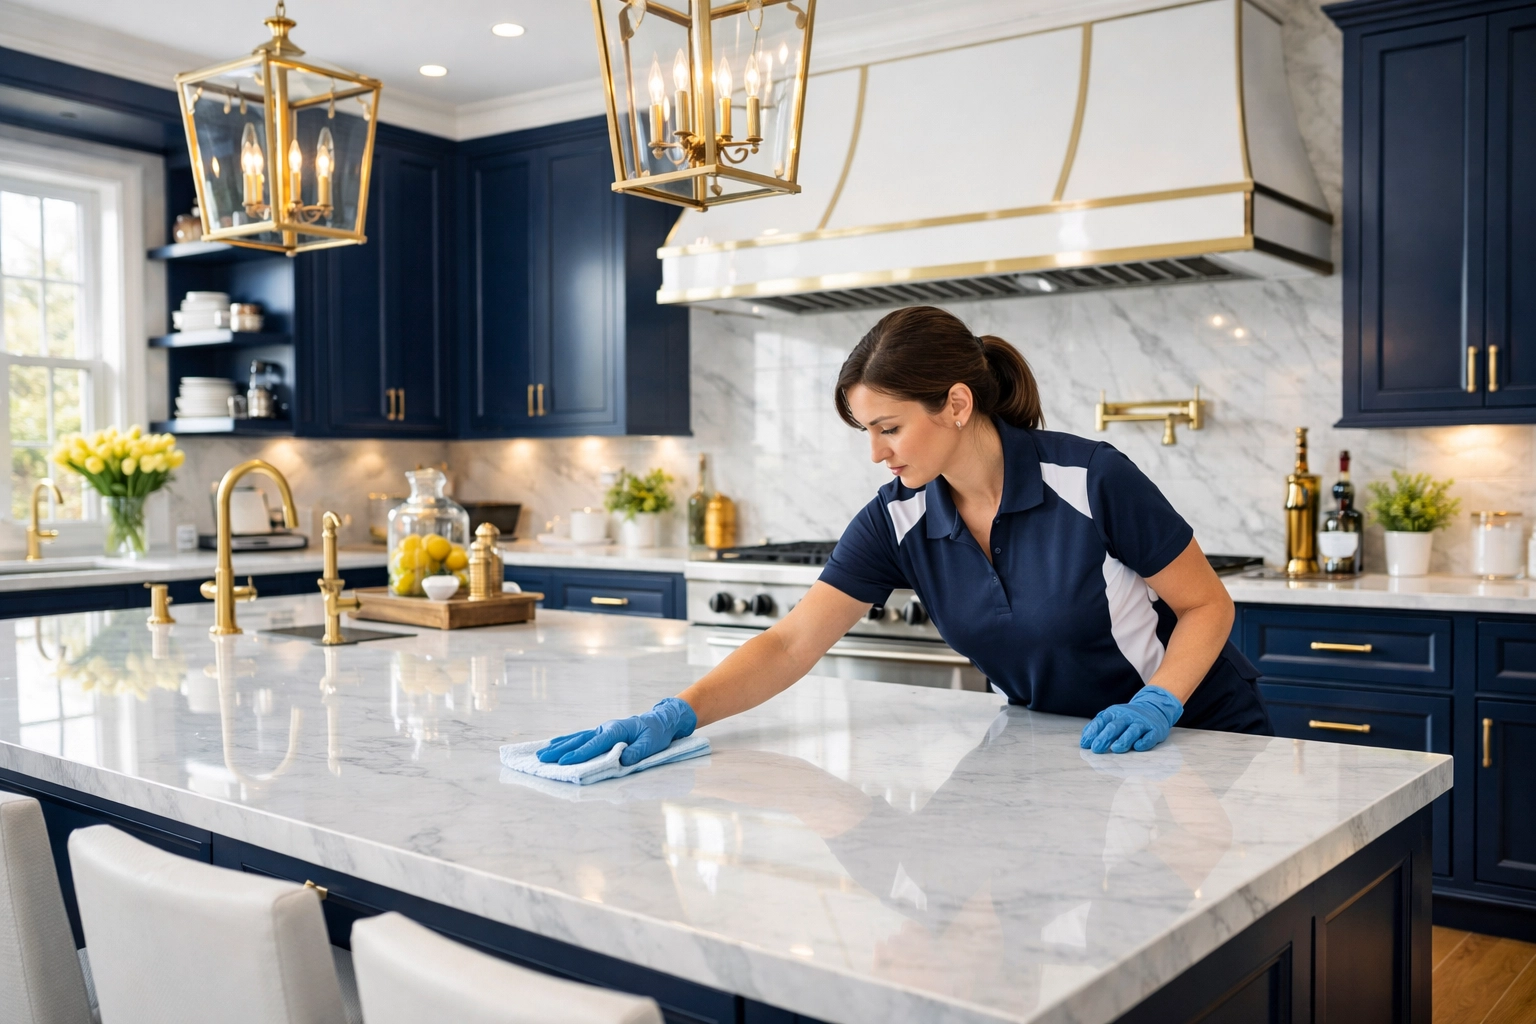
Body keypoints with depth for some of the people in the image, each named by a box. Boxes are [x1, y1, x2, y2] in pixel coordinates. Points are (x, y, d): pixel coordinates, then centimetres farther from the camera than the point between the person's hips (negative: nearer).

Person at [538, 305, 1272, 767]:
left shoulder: (1092, 481, -22)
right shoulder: (897, 521, -11)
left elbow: (1208, 606, -11)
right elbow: (791, 644, -17)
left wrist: (1155, 705, -26)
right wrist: (675, 717, -30)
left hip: (1198, 736, -3)